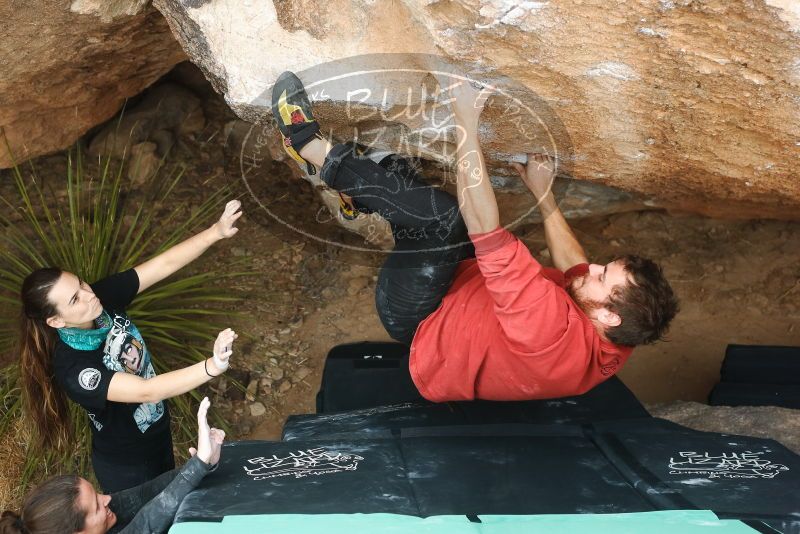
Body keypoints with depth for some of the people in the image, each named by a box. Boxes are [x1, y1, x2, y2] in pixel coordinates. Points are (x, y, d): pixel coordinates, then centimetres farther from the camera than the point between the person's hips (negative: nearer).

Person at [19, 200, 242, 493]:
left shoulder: (102, 296, -19)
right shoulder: (71, 368, -36)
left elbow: (164, 264, -23)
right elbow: (146, 391, -45)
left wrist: (215, 232, -37)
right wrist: (211, 367, -58)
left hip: (158, 432, 6)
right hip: (125, 465, -6)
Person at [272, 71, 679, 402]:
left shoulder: (552, 329, -41)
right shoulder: (612, 344, -16)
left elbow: (486, 230, -41)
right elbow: (574, 271, 5)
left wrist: (466, 125, -36)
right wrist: (543, 193, 5)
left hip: (418, 325, -8)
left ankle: (312, 148, -17)